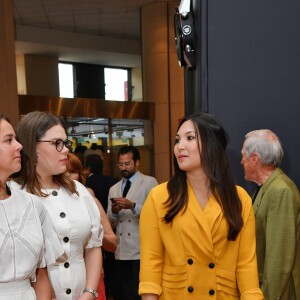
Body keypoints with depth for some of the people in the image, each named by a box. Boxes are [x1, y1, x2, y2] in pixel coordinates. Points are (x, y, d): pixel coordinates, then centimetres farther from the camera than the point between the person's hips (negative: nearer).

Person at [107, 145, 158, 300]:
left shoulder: (149, 183, 0)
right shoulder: (114, 189, 15)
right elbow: (110, 223, 14)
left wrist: (132, 206, -21)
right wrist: (114, 211, -7)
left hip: (142, 251, -5)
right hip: (121, 251, 5)